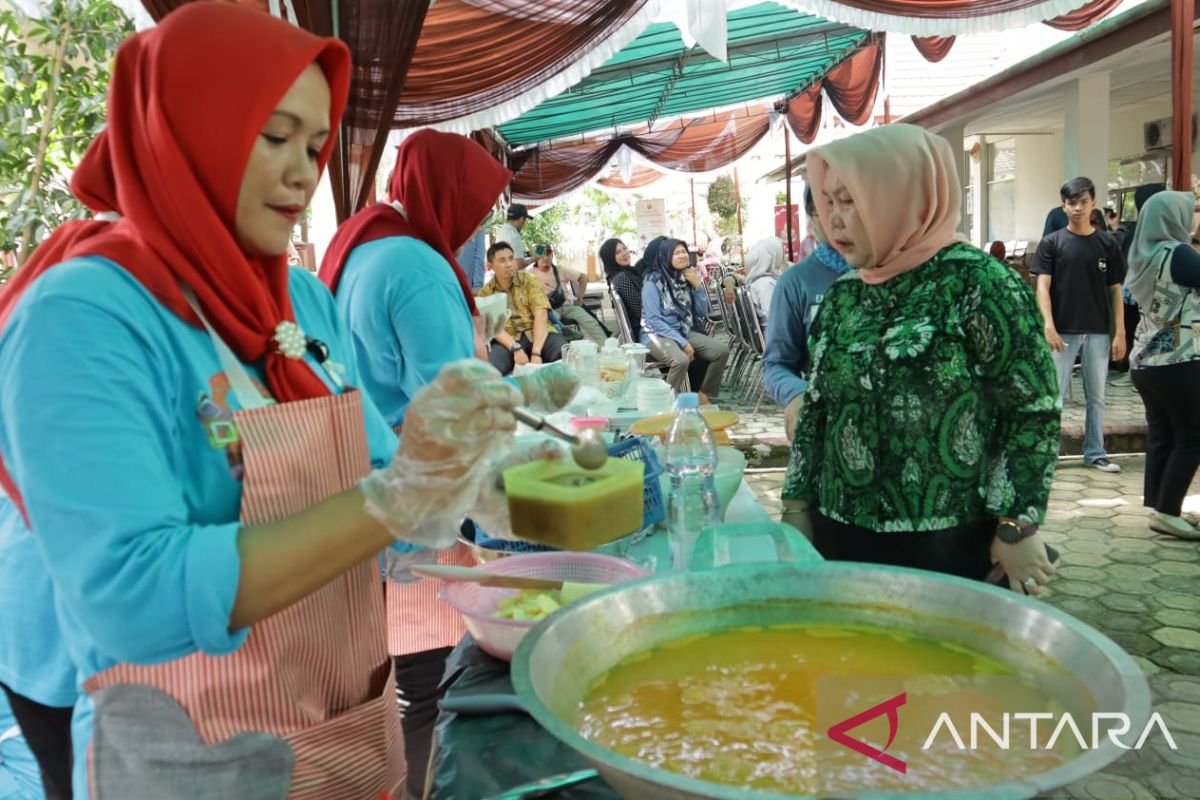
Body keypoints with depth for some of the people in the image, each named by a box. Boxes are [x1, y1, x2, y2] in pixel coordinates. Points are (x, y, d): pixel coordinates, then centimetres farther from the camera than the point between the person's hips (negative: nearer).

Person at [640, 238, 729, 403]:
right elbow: (654, 320, -17)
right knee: (681, 360, -36)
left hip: (685, 332, 7)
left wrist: (697, 285, -6)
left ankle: (705, 397, 4)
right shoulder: (653, 282, -11)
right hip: (657, 335, -7)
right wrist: (682, 343, -20)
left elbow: (702, 312, 10)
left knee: (722, 350, -11)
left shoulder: (686, 278, 7)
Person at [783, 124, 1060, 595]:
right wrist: (800, 508, 11)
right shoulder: (841, 296, 8)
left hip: (953, 551, -5)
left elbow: (1033, 410, -11)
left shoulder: (978, 283, -10)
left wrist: (1019, 529, -13)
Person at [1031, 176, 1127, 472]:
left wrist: (1120, 332, 1)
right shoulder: (1052, 243, 1)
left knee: (1096, 397, 10)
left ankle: (1095, 454, 20)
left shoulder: (1107, 244, 6)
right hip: (1064, 332, -2)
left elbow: (1115, 291, 7)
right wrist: (1049, 326, -16)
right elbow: (1042, 287, -5)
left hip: (1098, 332, 3)